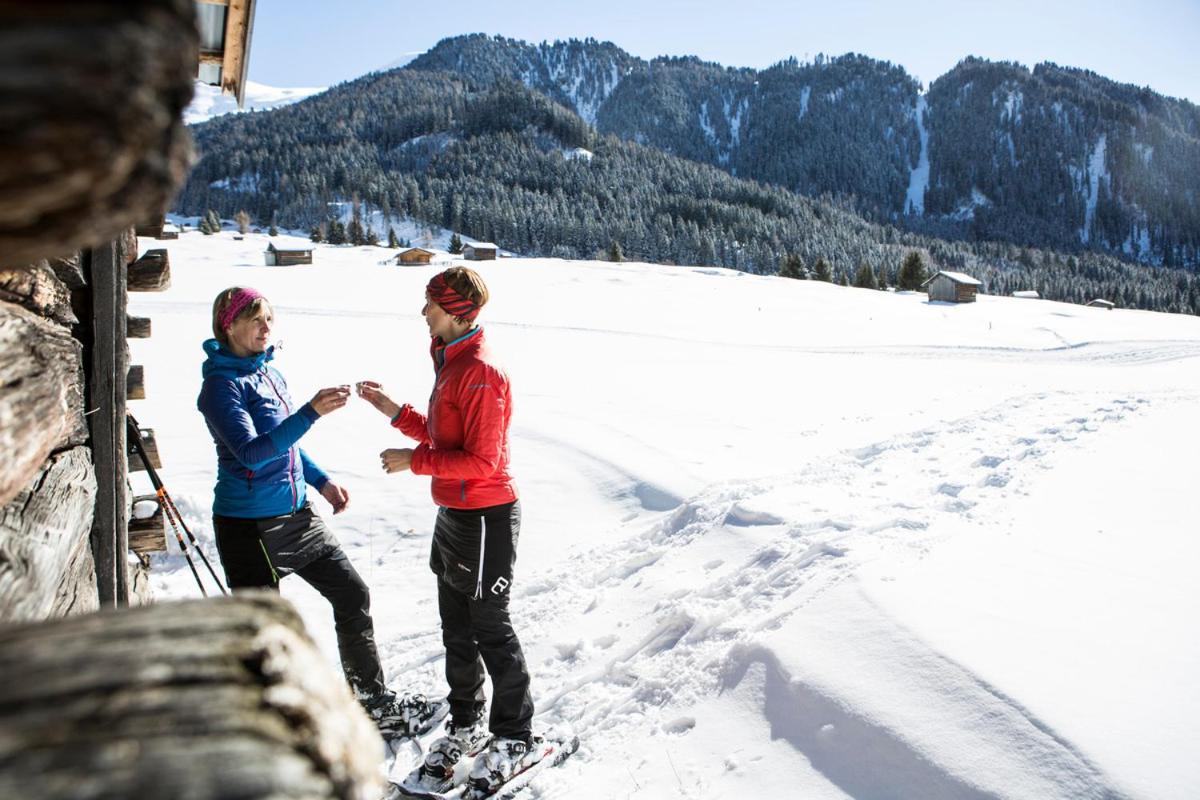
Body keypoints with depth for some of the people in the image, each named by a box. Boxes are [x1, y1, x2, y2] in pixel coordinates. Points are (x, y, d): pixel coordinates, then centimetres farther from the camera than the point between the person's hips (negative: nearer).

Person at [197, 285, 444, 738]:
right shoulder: (222, 383, -16)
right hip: (249, 525, -8)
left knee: (352, 596, 12)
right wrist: (311, 413, -38)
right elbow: (251, 453, -30)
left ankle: (370, 700, 25)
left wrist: (321, 481, 15)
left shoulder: (268, 372, 9)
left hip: (296, 514, 8)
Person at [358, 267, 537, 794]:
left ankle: (514, 739, 20)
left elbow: (481, 460, -24)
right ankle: (465, 726, 34)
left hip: (486, 518, -10)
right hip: (454, 514, 10)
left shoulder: (481, 373, -21)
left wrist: (414, 461, -19)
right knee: (456, 629, 18)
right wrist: (394, 411, 8)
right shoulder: (450, 362, 11)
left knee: (490, 630, 3)